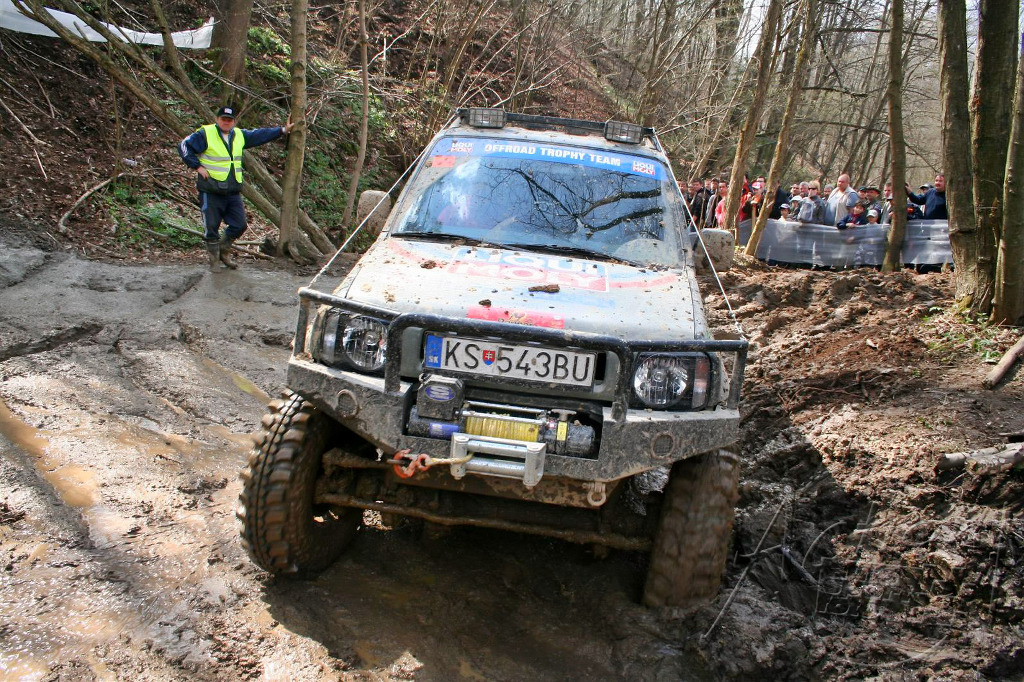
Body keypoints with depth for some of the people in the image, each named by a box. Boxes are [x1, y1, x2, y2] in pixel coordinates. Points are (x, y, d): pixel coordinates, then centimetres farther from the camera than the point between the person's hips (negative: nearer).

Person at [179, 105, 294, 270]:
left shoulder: (240, 135, 12)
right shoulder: (205, 134, -7)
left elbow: (260, 135, 22)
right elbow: (184, 146, -9)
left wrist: (283, 130, 24)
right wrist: (197, 166, -13)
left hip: (233, 192, 6)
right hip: (211, 192, -6)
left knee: (239, 225, 7)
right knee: (212, 227, 0)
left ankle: (223, 251, 31)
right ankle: (214, 259, 18)